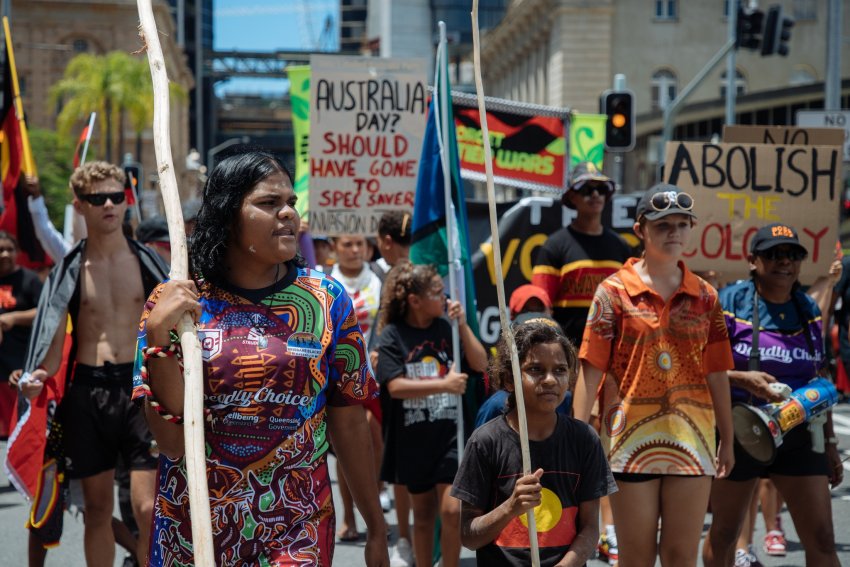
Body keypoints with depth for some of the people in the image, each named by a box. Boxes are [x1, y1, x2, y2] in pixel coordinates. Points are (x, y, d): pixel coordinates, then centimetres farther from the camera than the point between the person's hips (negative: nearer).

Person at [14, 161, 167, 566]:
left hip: (140, 385, -1)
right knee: (97, 509, 10)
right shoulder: (69, 270, 6)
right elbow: (56, 338, 6)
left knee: (148, 508, -10)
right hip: (87, 392, 2)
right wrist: (39, 377, -13)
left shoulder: (146, 262, 5)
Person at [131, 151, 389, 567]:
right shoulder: (173, 301, -4)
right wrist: (159, 335, -19)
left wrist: (376, 529, 5)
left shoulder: (327, 301, -2)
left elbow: (349, 426, 3)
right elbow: (173, 442, -10)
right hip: (193, 526, 0)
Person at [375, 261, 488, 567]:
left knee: (452, 510, -9)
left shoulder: (447, 328, -1)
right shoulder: (393, 335, -7)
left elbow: (480, 364, -3)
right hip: (413, 439, 0)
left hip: (450, 434, 1)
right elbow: (395, 386, -15)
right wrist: (443, 384, -23)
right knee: (424, 515, 13)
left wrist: (462, 324, -10)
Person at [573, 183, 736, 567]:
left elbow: (716, 373, 10)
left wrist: (727, 440, 11)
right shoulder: (614, 291, -1)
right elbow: (590, 370, -5)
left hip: (691, 438, 2)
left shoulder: (705, 297, 7)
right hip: (631, 436, -2)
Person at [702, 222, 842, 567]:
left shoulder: (808, 309, 8)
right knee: (723, 534, 10)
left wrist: (829, 442, 15)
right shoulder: (730, 302, -7)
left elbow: (816, 381, 15)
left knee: (822, 539, -2)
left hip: (798, 438, 3)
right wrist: (743, 378, -26)